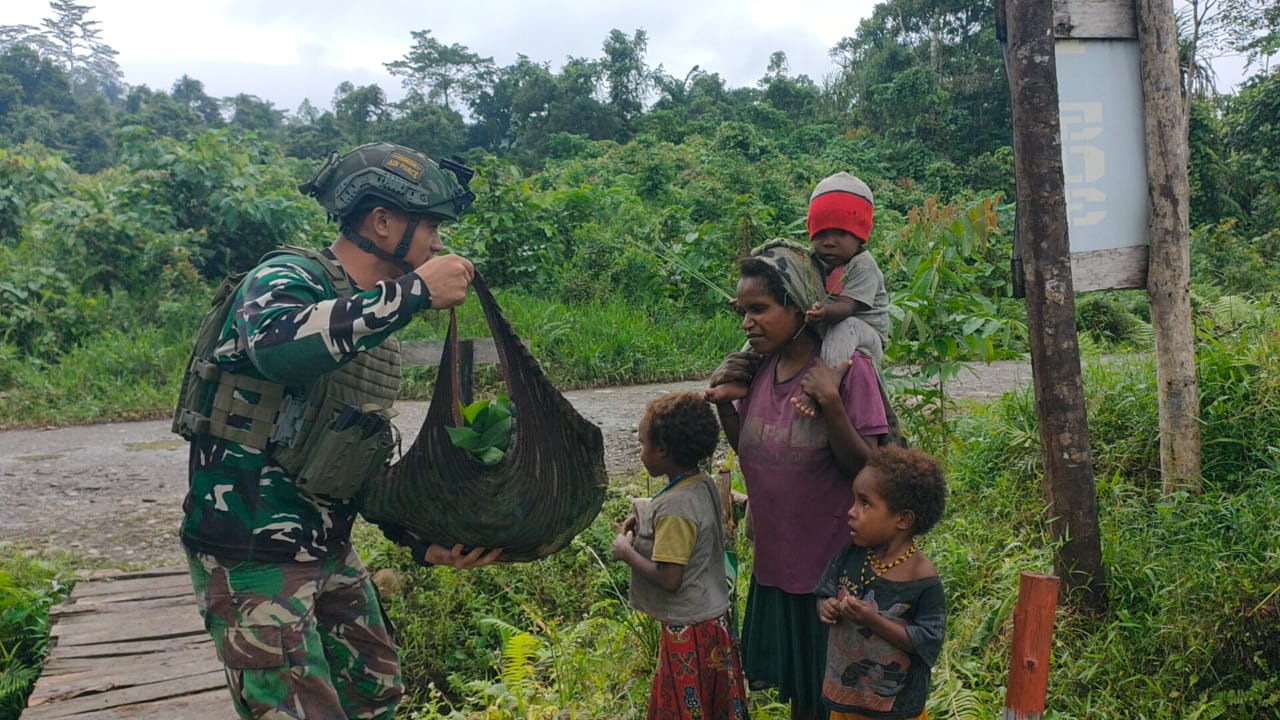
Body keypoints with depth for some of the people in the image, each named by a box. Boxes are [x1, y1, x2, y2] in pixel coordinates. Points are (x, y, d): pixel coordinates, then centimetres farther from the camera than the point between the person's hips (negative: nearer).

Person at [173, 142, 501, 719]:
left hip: (329, 551, 9)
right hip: (251, 558, -9)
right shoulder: (287, 278, -15)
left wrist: (421, 541, 4)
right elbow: (278, 346, -42)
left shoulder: (375, 324, 10)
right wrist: (414, 291, -34)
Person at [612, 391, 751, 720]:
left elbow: (668, 579, -25)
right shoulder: (705, 485, 1)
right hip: (716, 618, 8)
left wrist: (626, 552, -12)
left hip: (688, 630, -8)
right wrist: (645, 528, 5)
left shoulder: (674, 507, -25)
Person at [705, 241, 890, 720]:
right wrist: (722, 399, -6)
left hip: (831, 567, -6)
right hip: (776, 561, 6)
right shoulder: (758, 367, -1)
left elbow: (866, 470, -18)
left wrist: (830, 401, -30)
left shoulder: (848, 369, -18)